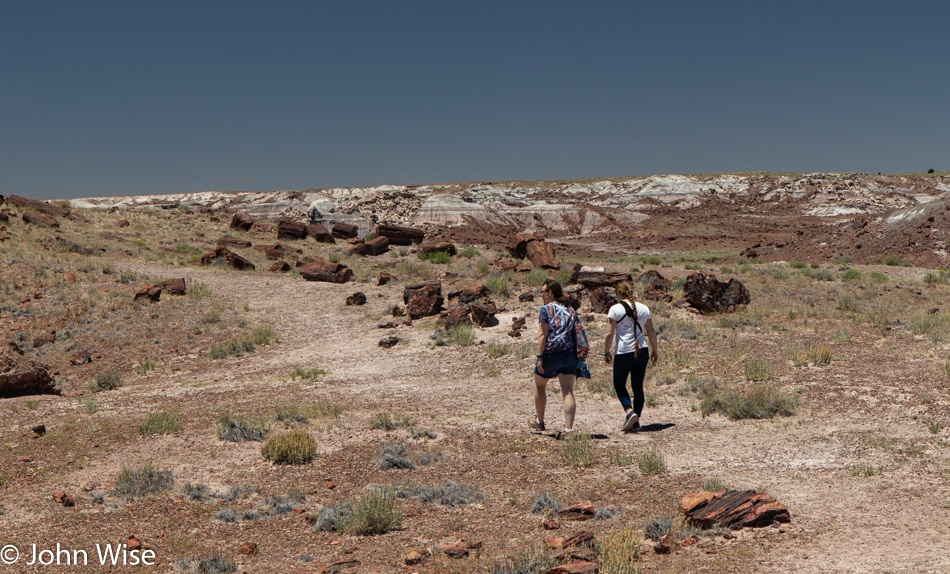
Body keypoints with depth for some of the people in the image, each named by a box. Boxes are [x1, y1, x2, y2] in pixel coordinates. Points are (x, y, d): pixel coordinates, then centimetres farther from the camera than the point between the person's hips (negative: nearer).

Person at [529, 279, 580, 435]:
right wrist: (577, 357, 18)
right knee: (568, 392, -2)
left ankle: (539, 422, 32)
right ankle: (568, 428, -12)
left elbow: (542, 335, -13)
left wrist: (539, 357, -14)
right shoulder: (570, 310, 12)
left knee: (539, 387, 19)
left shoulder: (545, 310, -6)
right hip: (568, 355, 4)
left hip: (550, 354, -4)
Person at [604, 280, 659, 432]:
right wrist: (655, 351, 23)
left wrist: (606, 352, 2)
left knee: (619, 385, 10)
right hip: (641, 351, 4)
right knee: (638, 386, 11)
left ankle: (629, 411, -11)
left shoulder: (615, 309, -6)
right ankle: (636, 420, 13)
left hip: (623, 353, -4)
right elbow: (651, 332, 12)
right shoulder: (643, 308, 7)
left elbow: (610, 334, -9)